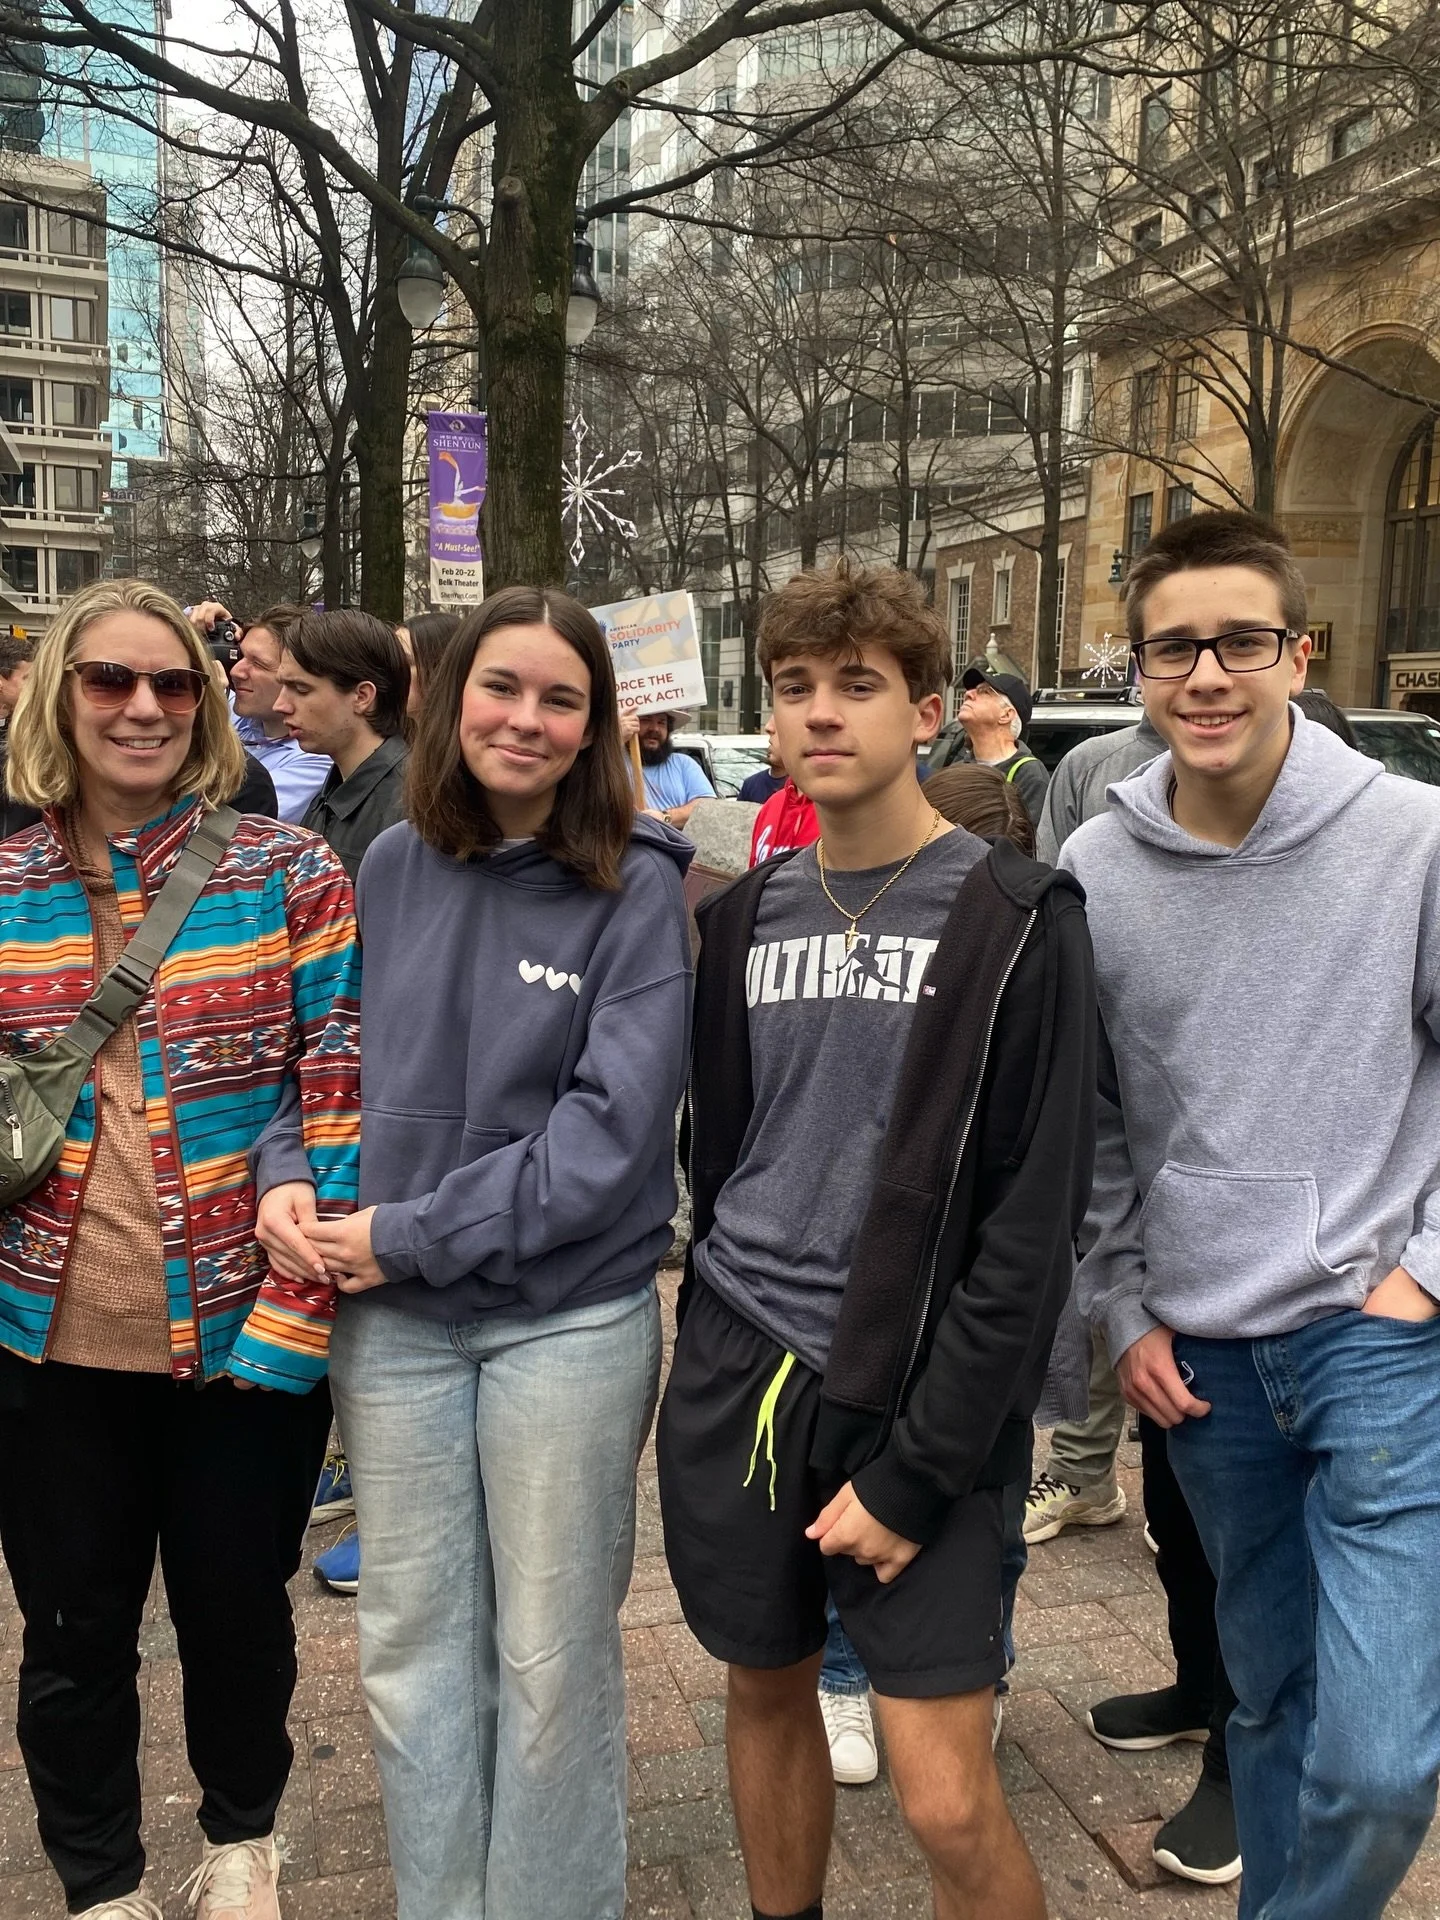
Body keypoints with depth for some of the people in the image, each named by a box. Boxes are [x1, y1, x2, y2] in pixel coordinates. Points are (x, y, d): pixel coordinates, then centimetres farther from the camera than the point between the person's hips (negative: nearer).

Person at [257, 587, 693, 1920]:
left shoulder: (635, 887, -9)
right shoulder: (392, 867, 2)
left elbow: (611, 1124, -15)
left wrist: (414, 1235, -16)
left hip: (569, 1318, -3)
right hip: (390, 1318, 4)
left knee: (550, 1658, 11)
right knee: (412, 1647, 16)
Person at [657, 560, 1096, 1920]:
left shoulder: (1018, 921, -8)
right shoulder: (747, 914, 8)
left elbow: (1032, 1221, -11)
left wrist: (919, 1466, -13)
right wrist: (721, 1344, 11)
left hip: (909, 1398, -4)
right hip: (737, 1369, 5)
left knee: (946, 1801, -3)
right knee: (766, 1691, 19)